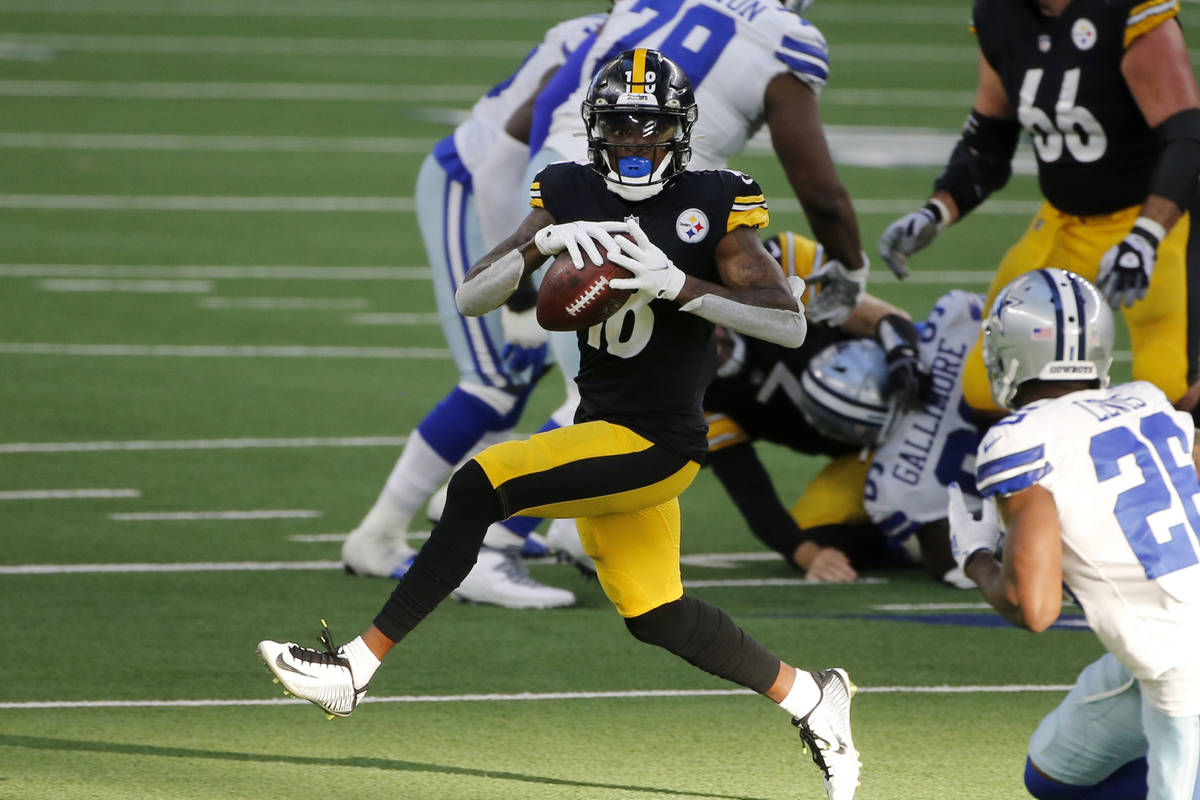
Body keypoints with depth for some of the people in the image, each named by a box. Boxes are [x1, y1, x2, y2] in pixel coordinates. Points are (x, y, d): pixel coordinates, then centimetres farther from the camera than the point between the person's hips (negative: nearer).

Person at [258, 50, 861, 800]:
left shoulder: (711, 206, -9)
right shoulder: (572, 196, 5)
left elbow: (790, 324, -16)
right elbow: (471, 298, -1)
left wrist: (678, 285, -27)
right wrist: (543, 244, -20)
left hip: (657, 445, -7)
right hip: (602, 429, 7)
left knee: (480, 486, -21)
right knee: (656, 616, 15)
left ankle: (358, 667, -18)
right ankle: (811, 699, 33)